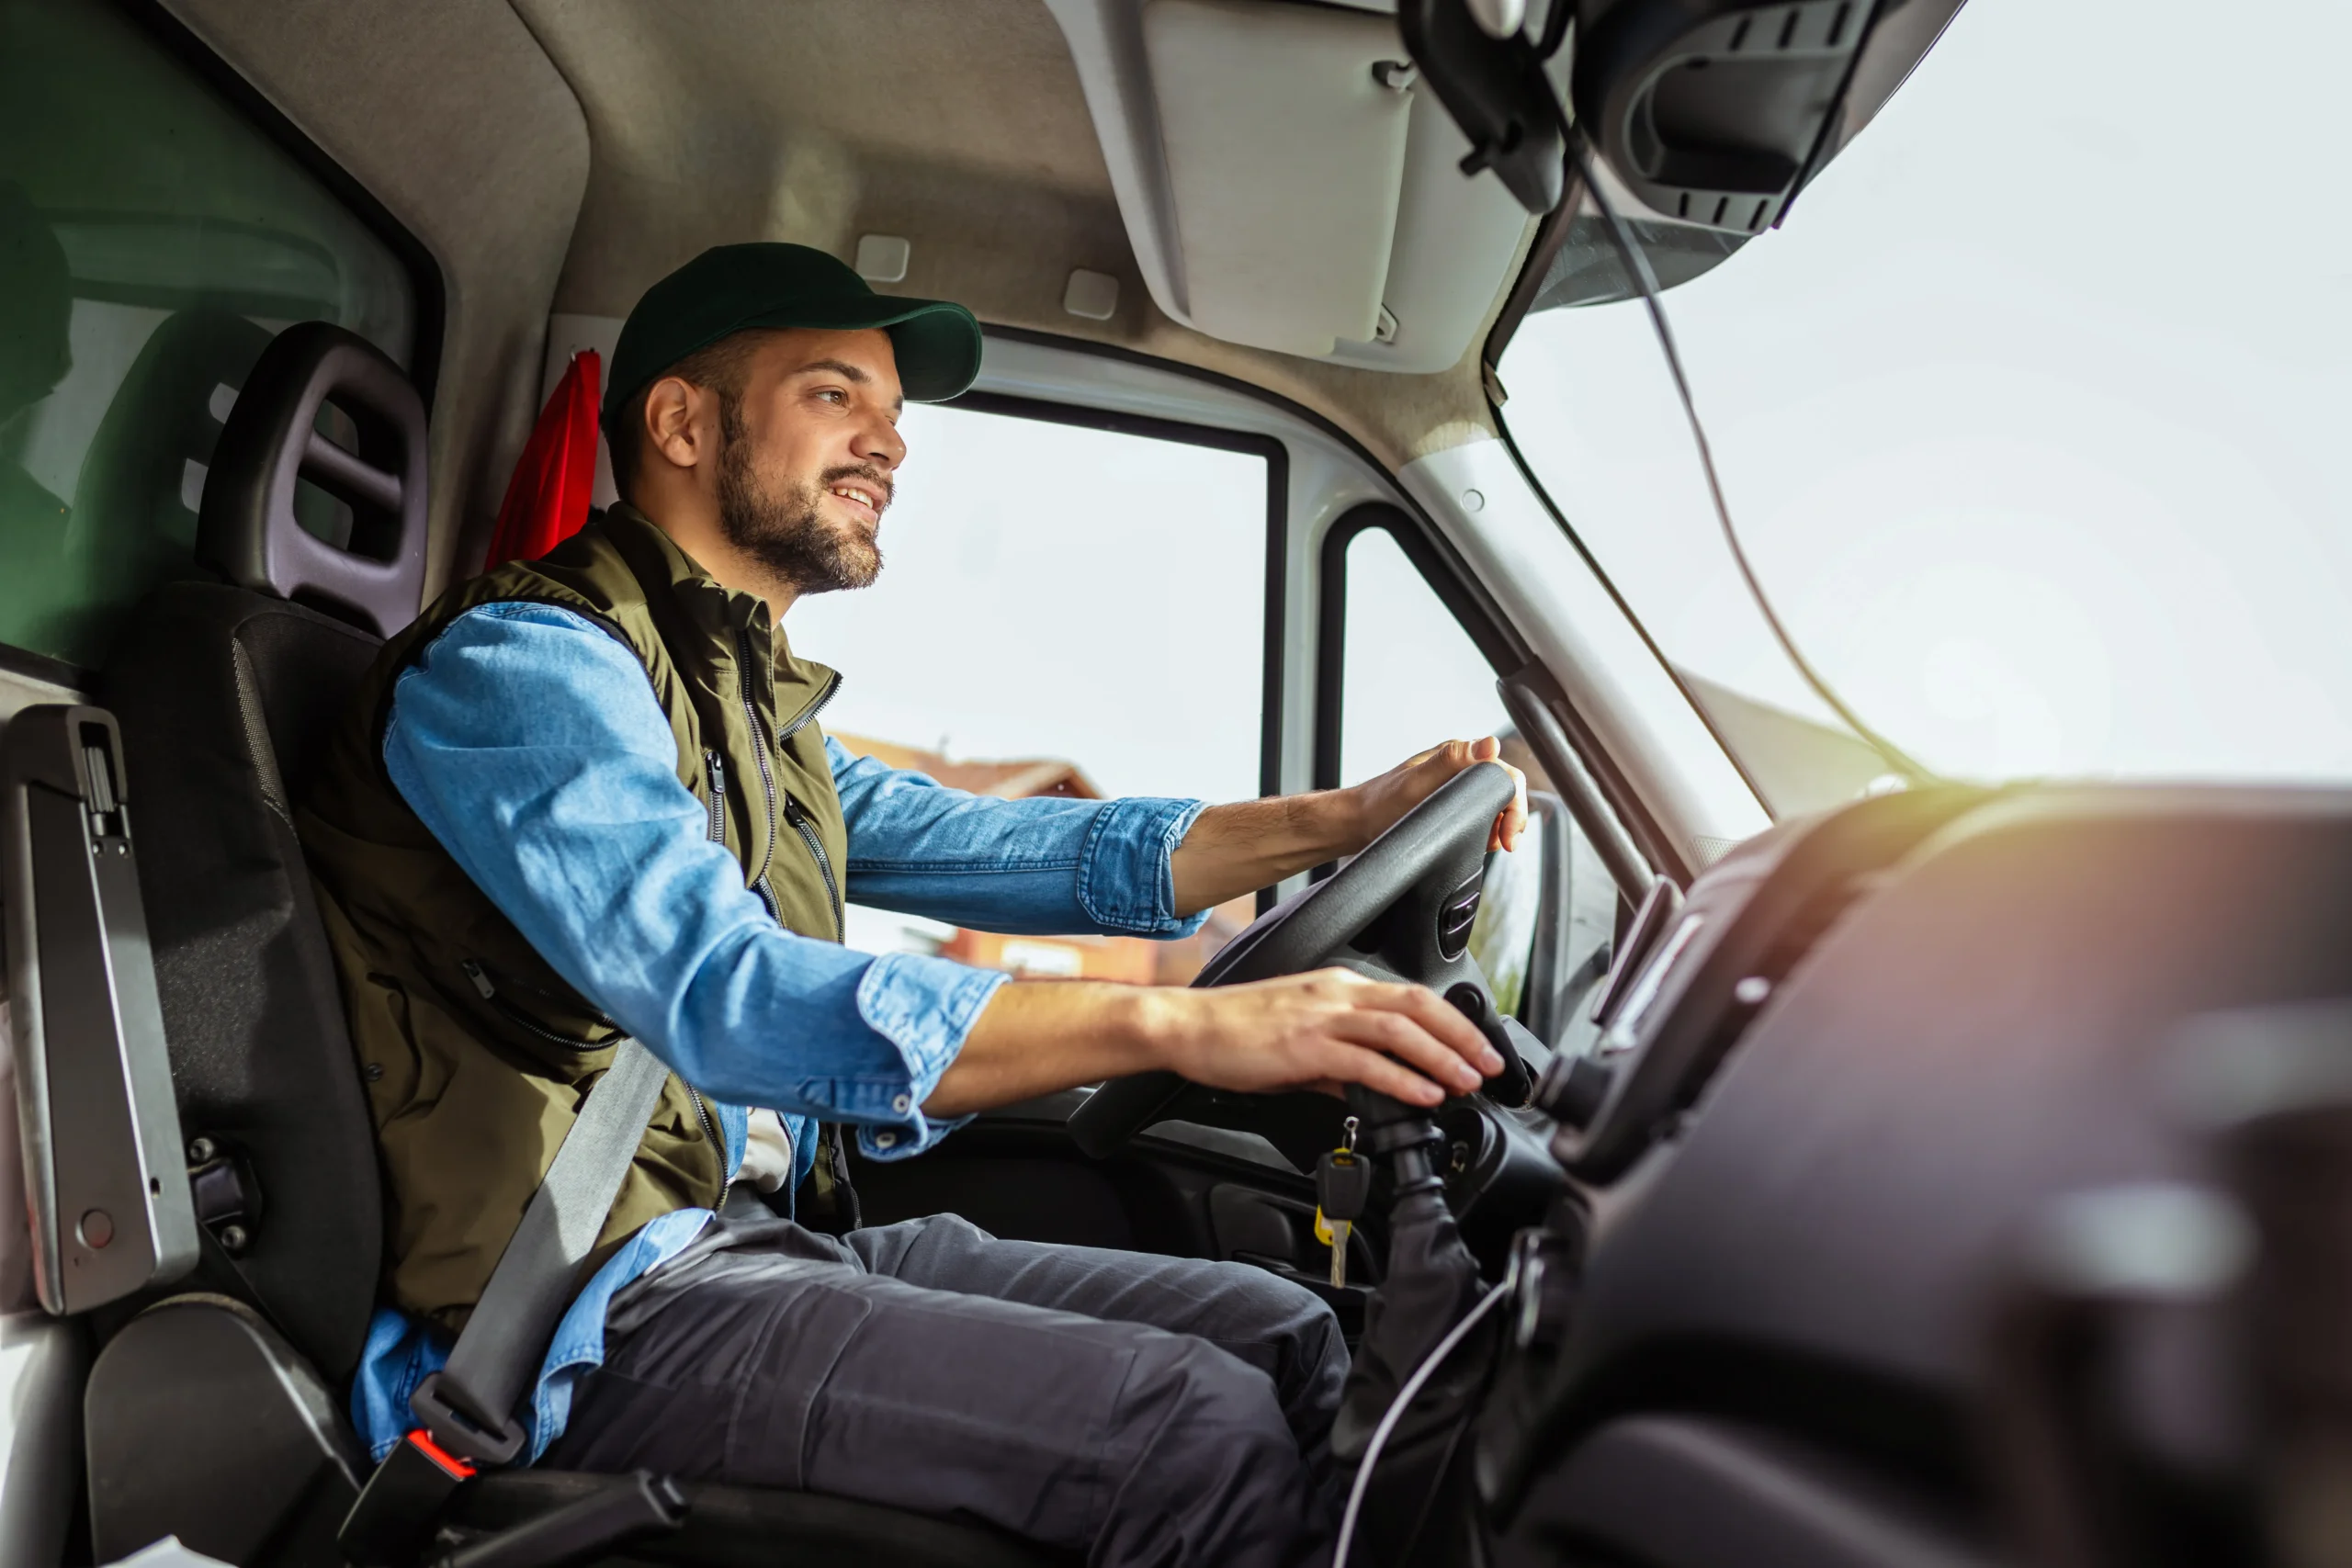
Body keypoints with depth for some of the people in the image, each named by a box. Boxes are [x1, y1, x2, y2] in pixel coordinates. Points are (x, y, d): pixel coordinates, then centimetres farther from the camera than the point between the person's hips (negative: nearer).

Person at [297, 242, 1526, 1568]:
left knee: (1293, 1343, 0)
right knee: (1209, 1438, -20)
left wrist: (1340, 822, 4)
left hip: (762, 1236, 9)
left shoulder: (746, 701, 18)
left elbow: (972, 846, 15)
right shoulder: (526, 665, -13)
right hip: (603, 1318, -8)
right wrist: (1179, 1022, -38)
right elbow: (720, 995, -29)